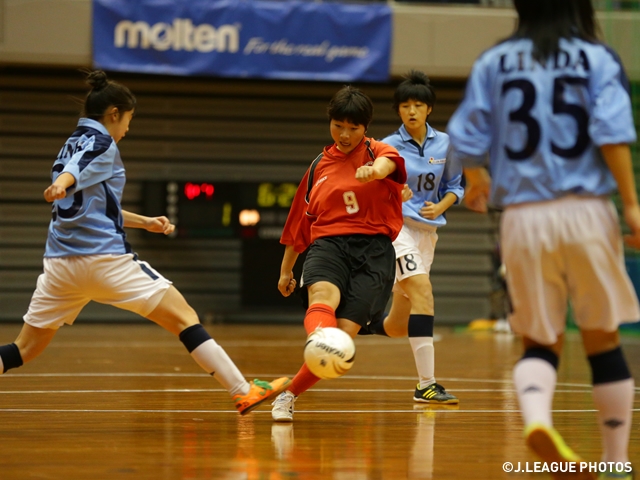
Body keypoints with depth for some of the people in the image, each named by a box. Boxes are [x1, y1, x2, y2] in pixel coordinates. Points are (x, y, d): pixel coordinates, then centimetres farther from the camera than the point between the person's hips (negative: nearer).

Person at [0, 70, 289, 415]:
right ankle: (242, 391, -5)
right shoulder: (101, 142, -3)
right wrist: (61, 184, -48)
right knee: (184, 318, -1)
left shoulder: (72, 144, 22)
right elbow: (74, 171, -26)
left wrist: (145, 222, 37)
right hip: (104, 257, -8)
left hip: (61, 261, 8)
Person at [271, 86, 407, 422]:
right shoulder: (320, 166, 18)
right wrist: (286, 268, 32)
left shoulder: (375, 151, 7)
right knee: (322, 298, -33)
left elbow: (388, 161, -21)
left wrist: (375, 170, -46)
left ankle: (289, 394, 5)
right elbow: (301, 219, 28)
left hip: (373, 250, -2)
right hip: (328, 244, 3)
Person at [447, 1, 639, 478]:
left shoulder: (495, 62, 8)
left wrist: (476, 179, 27)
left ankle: (536, 420, -22)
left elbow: (466, 139, 6)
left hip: (522, 218, 1)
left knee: (540, 342, 9)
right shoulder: (597, 57, 3)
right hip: (585, 211, -1)